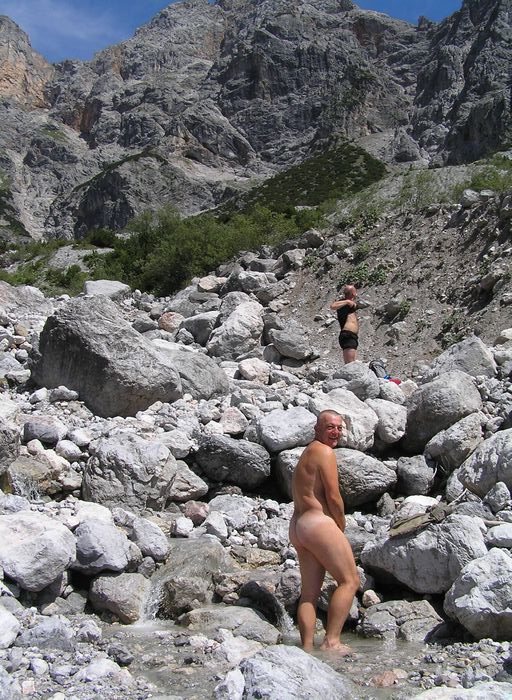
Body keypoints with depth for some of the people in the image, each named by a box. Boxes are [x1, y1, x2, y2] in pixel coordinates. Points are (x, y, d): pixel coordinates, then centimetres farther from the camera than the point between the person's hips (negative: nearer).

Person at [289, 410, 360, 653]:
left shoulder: (307, 453, 21)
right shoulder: (324, 452, -9)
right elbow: (333, 496, -15)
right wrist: (342, 528, 0)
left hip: (298, 525, 10)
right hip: (318, 523, -10)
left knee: (309, 592, 9)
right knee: (349, 580, -3)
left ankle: (307, 648, 7)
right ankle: (331, 641, -8)